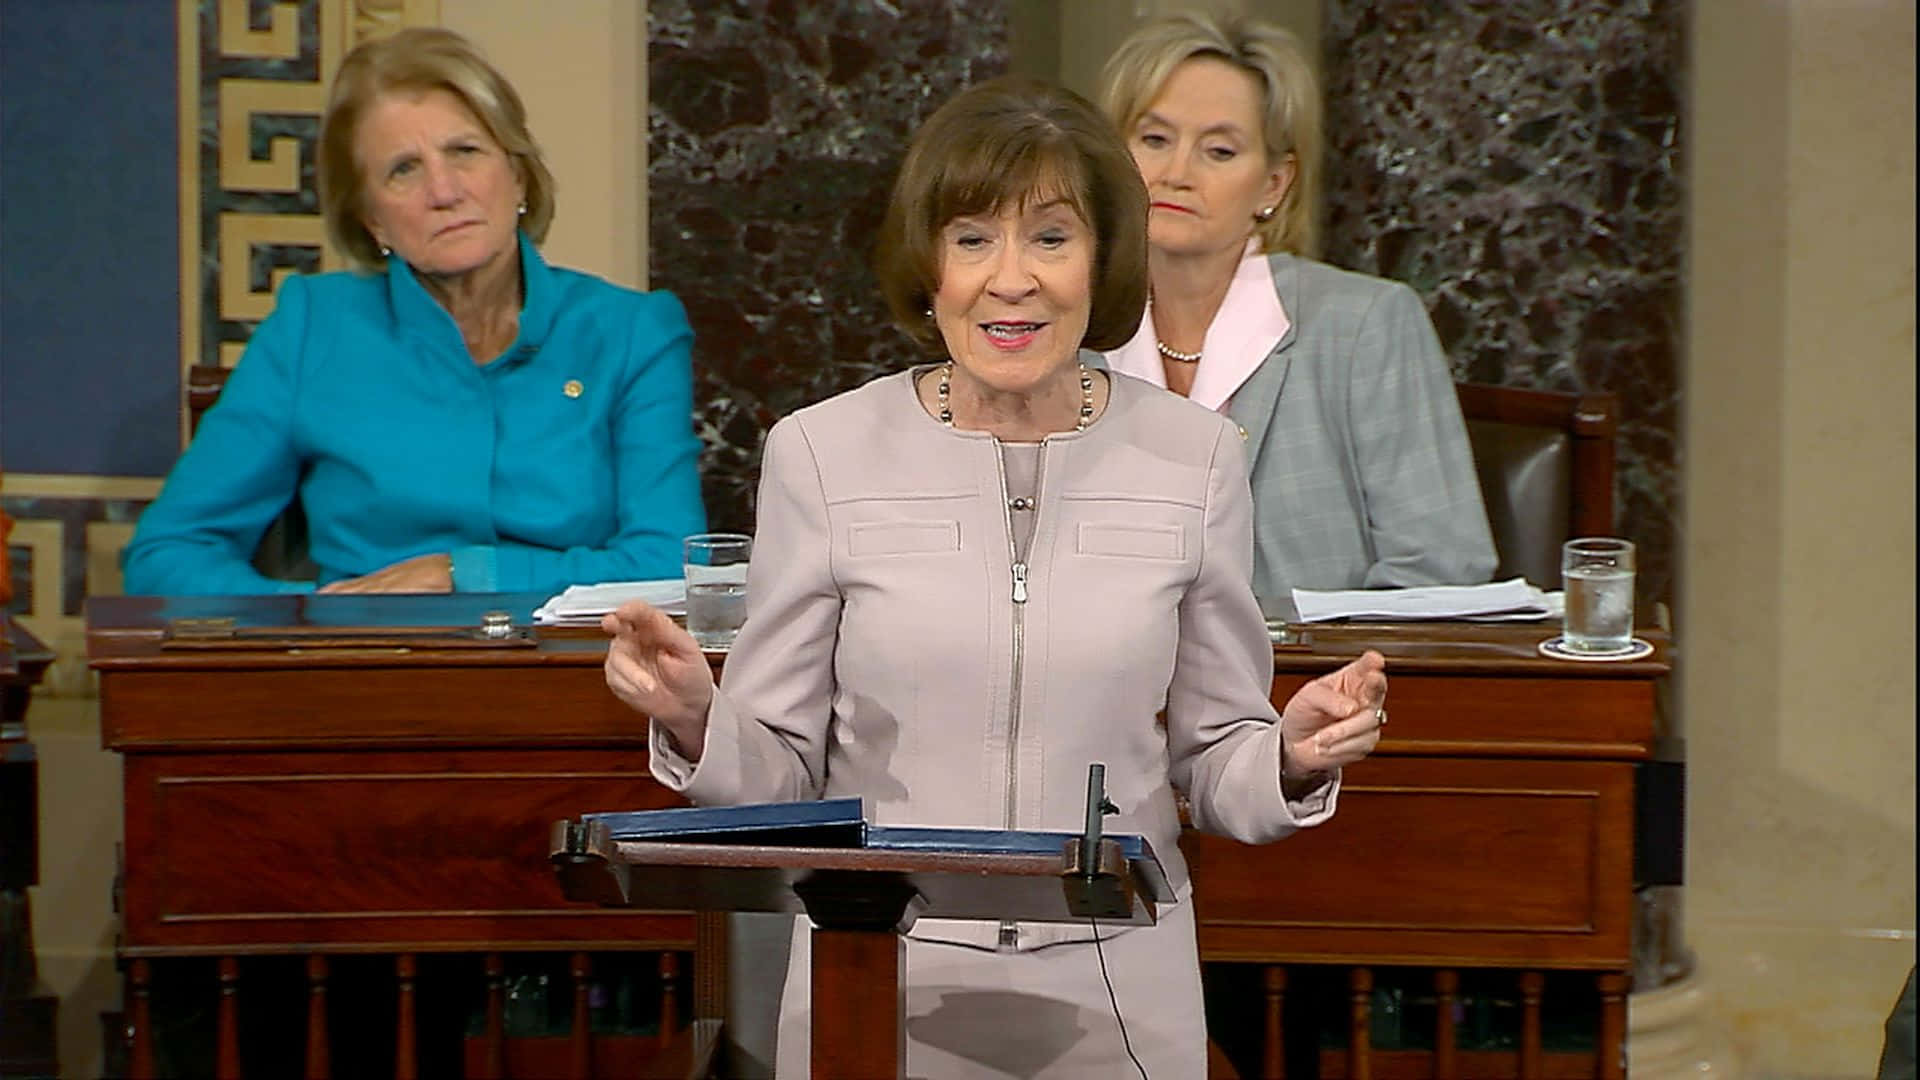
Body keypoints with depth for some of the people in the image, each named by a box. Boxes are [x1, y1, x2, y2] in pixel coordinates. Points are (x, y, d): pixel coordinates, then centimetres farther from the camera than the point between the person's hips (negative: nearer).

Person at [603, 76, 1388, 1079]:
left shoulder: (1194, 456, 0)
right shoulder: (820, 452, -3)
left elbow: (1212, 763, 6)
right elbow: (781, 772, 0)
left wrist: (1292, 760, -14)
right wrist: (697, 724, -19)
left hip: (1114, 995, 1)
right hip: (874, 989, -1)